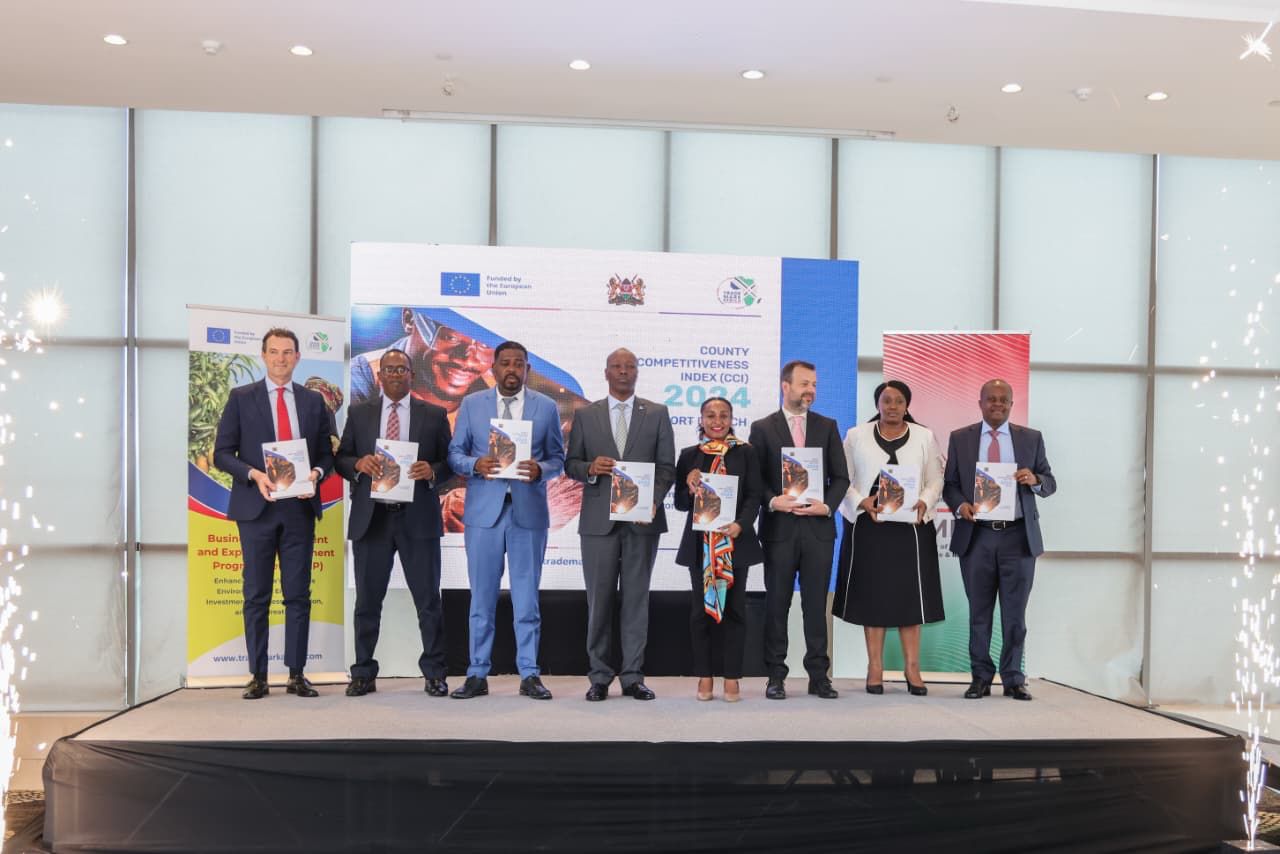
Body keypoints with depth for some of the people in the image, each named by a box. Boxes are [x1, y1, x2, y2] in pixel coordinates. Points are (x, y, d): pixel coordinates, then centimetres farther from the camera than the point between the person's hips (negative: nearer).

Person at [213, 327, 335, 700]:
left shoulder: (314, 401, 10)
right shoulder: (241, 398, 4)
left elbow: (326, 453, 12)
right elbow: (222, 453, 1)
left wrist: (317, 473, -10)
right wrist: (254, 475, -15)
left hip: (300, 507, 2)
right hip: (256, 506, -2)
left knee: (298, 594, 4)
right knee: (257, 595, 3)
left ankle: (297, 674, 10)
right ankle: (258, 676, 10)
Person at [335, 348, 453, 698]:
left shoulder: (434, 415, 7)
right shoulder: (359, 413, 11)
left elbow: (449, 463, 6)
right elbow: (340, 459, 10)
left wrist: (432, 470, -15)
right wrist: (359, 464, -11)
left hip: (418, 518, -1)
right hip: (371, 518, 2)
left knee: (428, 599, 3)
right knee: (367, 600, 8)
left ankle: (434, 673, 12)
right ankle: (363, 674, 18)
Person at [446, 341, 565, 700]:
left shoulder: (546, 407, 6)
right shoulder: (471, 404, 7)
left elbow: (557, 458, 7)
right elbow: (454, 453, 6)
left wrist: (540, 469, -14)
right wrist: (475, 464, -15)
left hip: (529, 512, 0)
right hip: (483, 511, 0)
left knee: (527, 599, 5)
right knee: (482, 598, 6)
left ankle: (530, 675, 14)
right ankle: (477, 674, 15)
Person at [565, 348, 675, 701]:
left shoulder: (657, 414, 7)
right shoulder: (585, 415, 9)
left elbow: (666, 466, 3)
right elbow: (571, 464, 9)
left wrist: (654, 501, -12)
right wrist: (591, 468, -13)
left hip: (642, 518, 0)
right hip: (599, 520, 0)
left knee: (637, 597, 4)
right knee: (599, 598, 4)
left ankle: (633, 677, 11)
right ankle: (599, 676, 13)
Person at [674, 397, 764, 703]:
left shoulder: (745, 453, 3)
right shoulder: (689, 455, 6)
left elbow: (753, 497, -2)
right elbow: (680, 502, 6)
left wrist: (741, 524, -18)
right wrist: (689, 489, -15)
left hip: (735, 540, -1)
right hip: (699, 542, 1)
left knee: (734, 608, 3)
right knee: (702, 609, 6)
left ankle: (732, 678, 12)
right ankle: (705, 677, 15)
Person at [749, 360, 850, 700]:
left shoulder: (827, 427, 11)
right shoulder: (762, 428, 4)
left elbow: (841, 477, 8)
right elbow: (754, 478, 1)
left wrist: (827, 505, -9)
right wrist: (772, 501, -16)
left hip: (819, 528, 2)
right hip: (779, 528, -1)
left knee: (816, 604, 5)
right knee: (776, 604, 4)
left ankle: (819, 675, 13)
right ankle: (776, 676, 12)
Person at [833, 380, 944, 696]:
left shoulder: (925, 437, 7)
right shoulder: (856, 436, 5)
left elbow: (935, 481, 6)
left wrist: (925, 503, -13)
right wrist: (861, 502, -13)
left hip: (911, 526, 1)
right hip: (868, 525, 0)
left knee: (909, 595, 2)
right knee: (872, 595, 3)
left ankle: (912, 668, 10)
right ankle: (875, 668, 10)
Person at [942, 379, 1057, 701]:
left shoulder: (1031, 438, 8)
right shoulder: (960, 438, 7)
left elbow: (1050, 484, 8)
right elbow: (949, 483, 5)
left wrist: (1035, 480, -14)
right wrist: (960, 505, -14)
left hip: (1019, 536, 0)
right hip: (976, 536, 0)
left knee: (1015, 613, 5)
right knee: (979, 613, 7)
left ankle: (1013, 679, 15)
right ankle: (981, 677, 16)